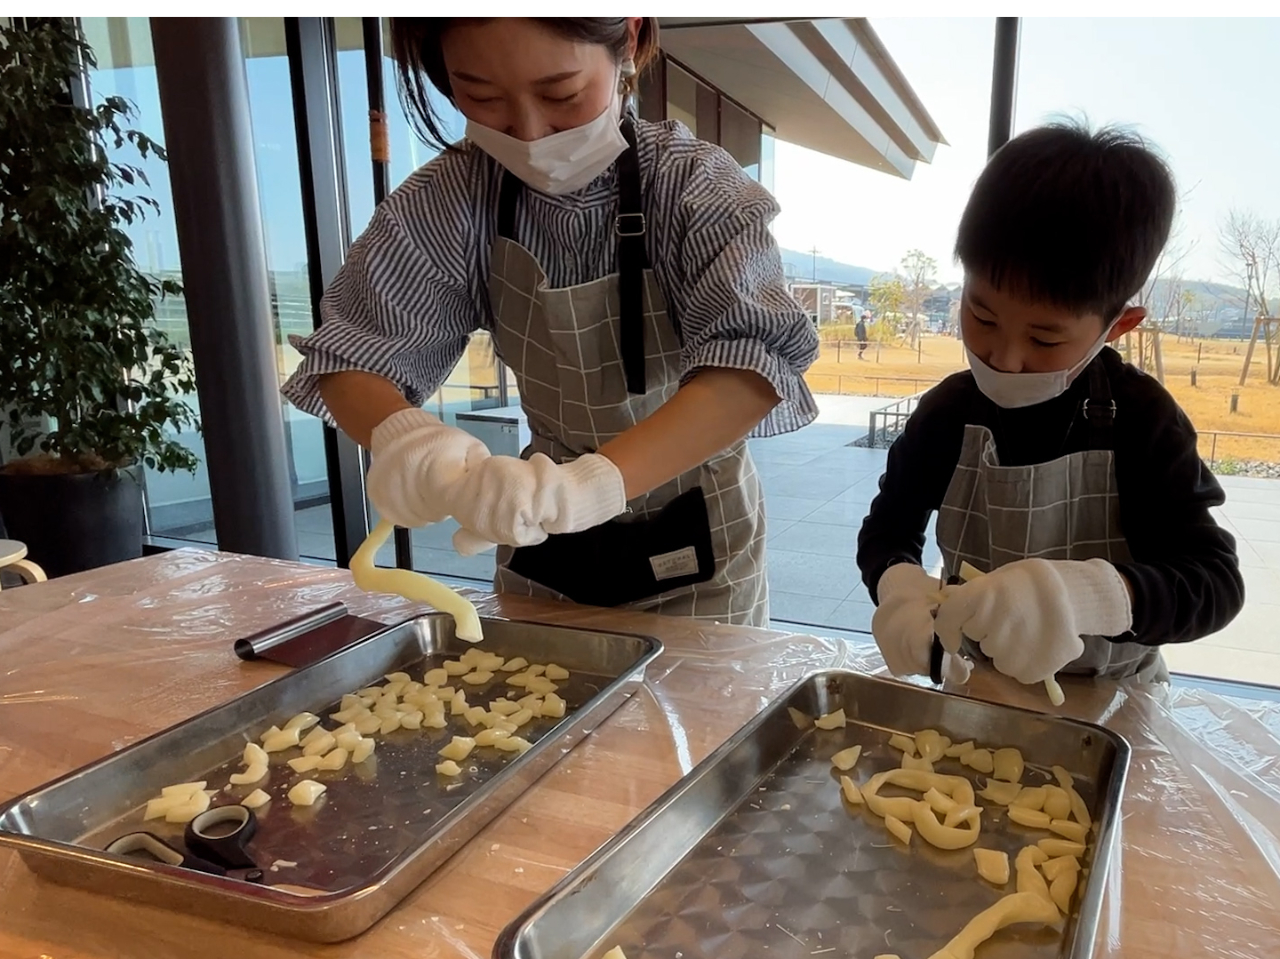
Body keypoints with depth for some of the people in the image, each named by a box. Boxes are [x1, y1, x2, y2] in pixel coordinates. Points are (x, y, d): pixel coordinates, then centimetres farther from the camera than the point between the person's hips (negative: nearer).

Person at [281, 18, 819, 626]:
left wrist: (595, 480, -50)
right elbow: (352, 346, -12)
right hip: (543, 540, 3)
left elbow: (755, 358, -34)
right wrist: (397, 433, -35)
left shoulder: (693, 185, -21)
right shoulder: (455, 196, -13)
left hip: (691, 542, -2)